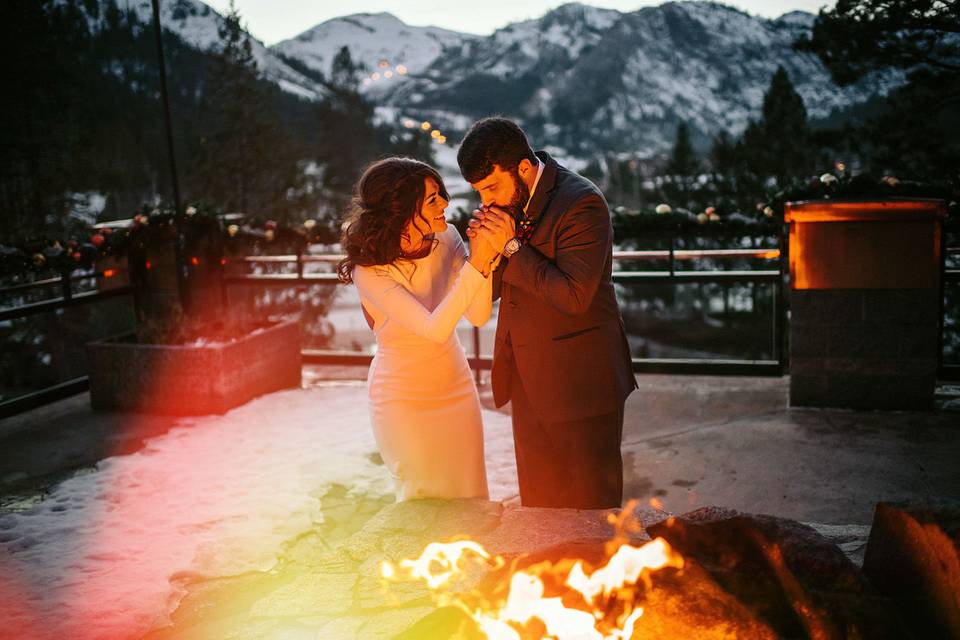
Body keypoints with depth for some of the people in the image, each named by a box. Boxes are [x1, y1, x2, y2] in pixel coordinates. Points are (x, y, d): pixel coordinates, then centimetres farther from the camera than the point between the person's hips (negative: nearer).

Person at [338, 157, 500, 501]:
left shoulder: (446, 238, -9)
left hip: (456, 387, 5)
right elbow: (435, 329, -31)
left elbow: (478, 315, -13)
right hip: (405, 400, -4)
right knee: (426, 500, 9)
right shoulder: (369, 272, -23)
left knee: (469, 496, 12)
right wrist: (476, 265, -36)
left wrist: (485, 256, -27)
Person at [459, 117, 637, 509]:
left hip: (579, 380, -7)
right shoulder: (507, 201, 5)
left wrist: (512, 248, -21)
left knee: (591, 504, 7)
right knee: (538, 505, 15)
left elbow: (573, 296, -25)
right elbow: (494, 289, 10)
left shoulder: (582, 204, -18)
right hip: (529, 382, 7)